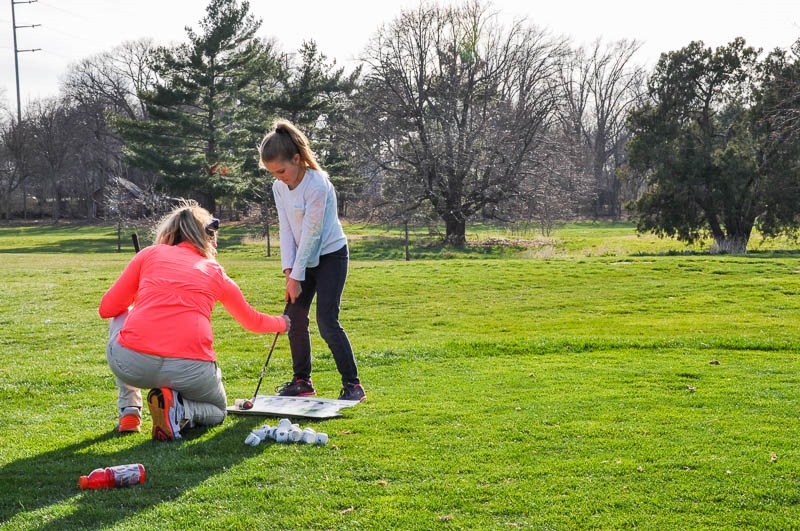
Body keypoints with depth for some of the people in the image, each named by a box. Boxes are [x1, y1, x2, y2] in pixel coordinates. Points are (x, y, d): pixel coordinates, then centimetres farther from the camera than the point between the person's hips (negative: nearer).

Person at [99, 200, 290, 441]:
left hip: (132, 364, 0)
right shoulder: (216, 272, 20)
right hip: (190, 370, 0)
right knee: (217, 411, 33)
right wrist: (282, 323, 57)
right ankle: (180, 411, -3)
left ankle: (129, 412, 24)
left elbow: (107, 308, 17)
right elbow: (252, 320, 35)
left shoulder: (150, 254, 16)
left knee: (119, 318, 34)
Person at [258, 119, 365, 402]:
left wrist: (296, 275, -19)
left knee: (327, 321, -14)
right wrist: (289, 270, -11)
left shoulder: (317, 183, -23)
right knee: (294, 318, 5)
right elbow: (286, 230, 0)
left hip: (330, 255, -7)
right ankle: (302, 381, 18)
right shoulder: (279, 186, 0)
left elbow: (311, 233, -22)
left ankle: (352, 384, -6)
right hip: (304, 259, 7)